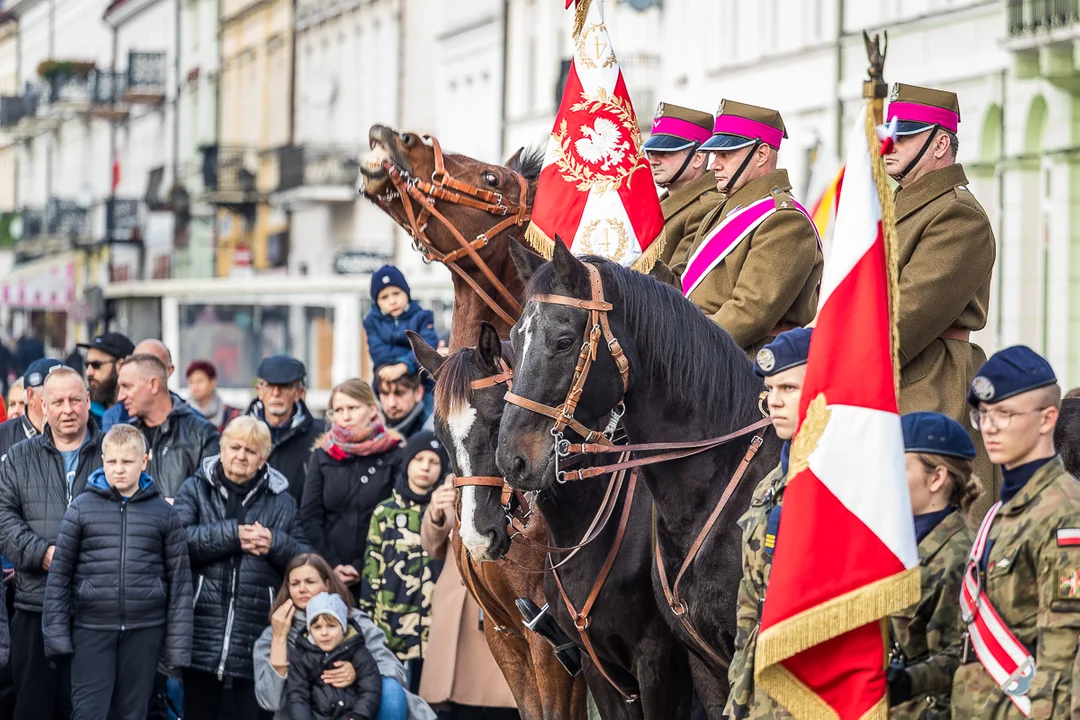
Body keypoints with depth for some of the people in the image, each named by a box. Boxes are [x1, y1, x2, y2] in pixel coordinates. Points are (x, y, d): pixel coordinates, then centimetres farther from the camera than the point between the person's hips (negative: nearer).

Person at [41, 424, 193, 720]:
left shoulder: (163, 513, 3)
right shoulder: (82, 508, 2)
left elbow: (180, 581, 4)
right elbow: (60, 575, 4)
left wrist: (178, 645, 0)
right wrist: (56, 633, -2)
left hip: (145, 631, 1)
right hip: (92, 629, -1)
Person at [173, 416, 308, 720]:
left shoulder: (281, 501, 13)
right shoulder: (195, 490, 7)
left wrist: (275, 543, -9)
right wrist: (232, 536, -14)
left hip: (257, 636, 1)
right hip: (203, 631, -1)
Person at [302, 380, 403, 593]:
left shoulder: (394, 456, 0)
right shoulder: (323, 456, 10)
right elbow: (310, 516, 5)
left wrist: (363, 567, -12)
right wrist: (331, 565, -7)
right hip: (328, 576, 2)